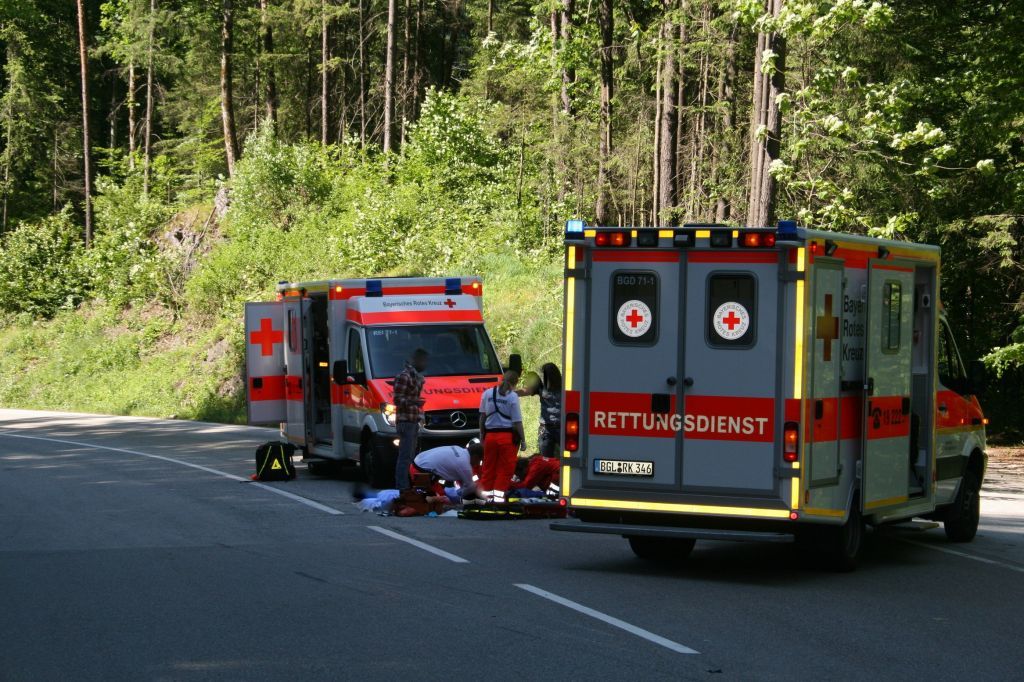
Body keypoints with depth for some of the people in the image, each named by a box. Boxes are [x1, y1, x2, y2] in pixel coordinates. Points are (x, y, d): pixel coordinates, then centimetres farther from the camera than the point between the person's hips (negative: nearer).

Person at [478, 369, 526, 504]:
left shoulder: (487, 393, 4)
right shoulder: (513, 396, -8)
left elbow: (482, 416, 10)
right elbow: (517, 422, -9)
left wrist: (481, 435, 19)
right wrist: (523, 440, -2)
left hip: (490, 435, 4)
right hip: (508, 437, -4)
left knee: (488, 469, 11)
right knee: (505, 469, 3)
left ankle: (486, 496, 12)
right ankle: (498, 497, -2)